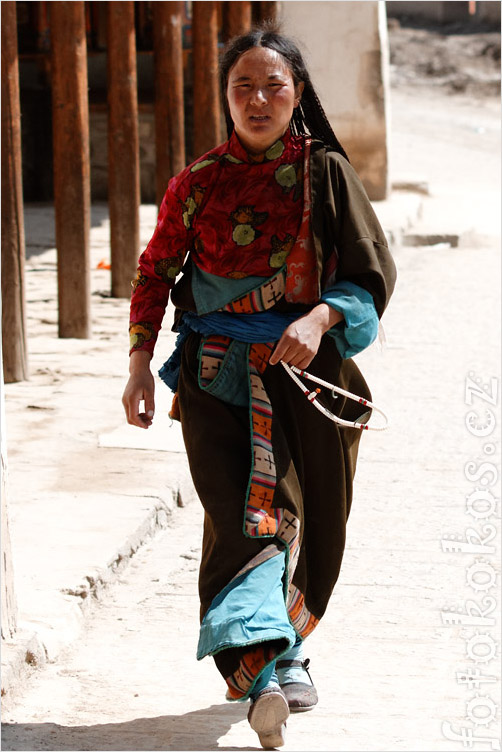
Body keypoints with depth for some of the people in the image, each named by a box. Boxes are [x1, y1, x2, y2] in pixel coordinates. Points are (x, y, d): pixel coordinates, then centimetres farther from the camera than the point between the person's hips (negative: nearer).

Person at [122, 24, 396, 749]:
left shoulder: (327, 174, 2)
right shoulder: (197, 183, 4)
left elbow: (373, 272, -1)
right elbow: (155, 273, 11)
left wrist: (321, 317, -19)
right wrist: (141, 362, 2)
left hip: (307, 370, 1)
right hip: (220, 375, -1)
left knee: (314, 520, 7)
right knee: (242, 511, -17)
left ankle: (286, 645, 31)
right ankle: (260, 669, -27)